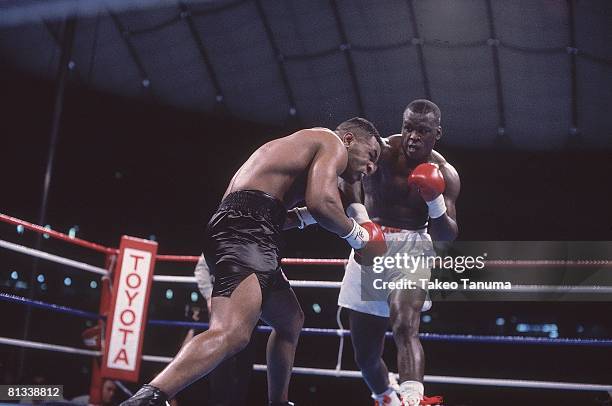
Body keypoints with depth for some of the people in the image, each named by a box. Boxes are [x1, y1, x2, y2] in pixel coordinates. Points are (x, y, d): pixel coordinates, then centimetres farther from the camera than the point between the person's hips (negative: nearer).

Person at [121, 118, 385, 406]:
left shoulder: (304, 146, 35)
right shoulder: (333, 143, 7)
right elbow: (322, 202, -12)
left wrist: (305, 216, 32)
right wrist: (357, 235, 5)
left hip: (233, 230, 11)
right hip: (245, 233, -11)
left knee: (291, 320, 27)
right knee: (232, 334, -29)